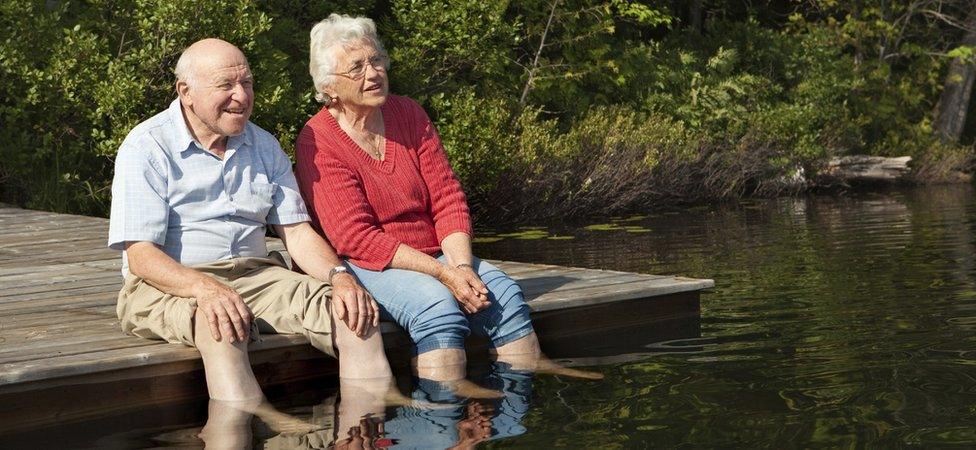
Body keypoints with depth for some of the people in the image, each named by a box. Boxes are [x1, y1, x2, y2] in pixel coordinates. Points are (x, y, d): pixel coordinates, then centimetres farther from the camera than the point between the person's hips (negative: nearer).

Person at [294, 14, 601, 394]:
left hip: (431, 256, 6)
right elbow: (357, 238, -19)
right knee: (437, 304, -32)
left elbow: (448, 199, 3)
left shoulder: (408, 114, 6)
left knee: (503, 292, -15)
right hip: (364, 266, -6)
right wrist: (443, 273, -24)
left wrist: (462, 266, -14)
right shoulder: (317, 142, -13)